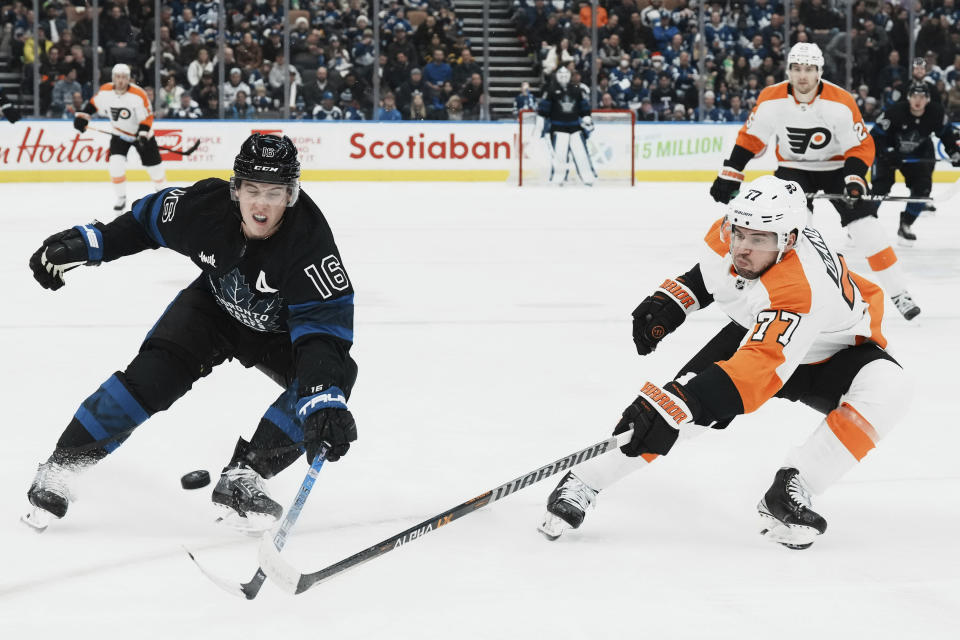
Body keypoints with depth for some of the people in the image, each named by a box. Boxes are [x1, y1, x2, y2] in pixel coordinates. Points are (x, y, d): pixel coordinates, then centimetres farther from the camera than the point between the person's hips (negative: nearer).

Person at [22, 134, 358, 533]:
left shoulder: (309, 241, -37)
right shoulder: (204, 205, -27)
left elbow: (323, 326, -43)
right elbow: (144, 222, -5)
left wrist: (326, 400, -57)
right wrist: (82, 243, -7)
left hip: (279, 330, -1)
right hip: (215, 305, 1)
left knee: (335, 373, -26)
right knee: (158, 370, -21)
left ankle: (242, 477, -18)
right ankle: (65, 462, -10)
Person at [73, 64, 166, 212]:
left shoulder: (138, 95, -25)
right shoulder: (105, 91, -13)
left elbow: (147, 117, -23)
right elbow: (93, 104, 5)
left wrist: (143, 135, -34)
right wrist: (82, 117, -4)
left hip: (141, 134, -2)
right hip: (119, 134, 2)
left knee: (153, 165, 4)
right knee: (116, 164, -18)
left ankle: (160, 189, 36)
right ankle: (121, 198, -2)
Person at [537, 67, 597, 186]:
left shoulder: (576, 90, 11)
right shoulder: (550, 90, -1)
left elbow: (584, 107, 18)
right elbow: (543, 109, -2)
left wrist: (587, 119, 11)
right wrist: (541, 124, -6)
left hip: (575, 126, 3)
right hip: (558, 128, -3)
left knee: (581, 153, -2)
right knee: (559, 154, -10)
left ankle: (589, 177, 2)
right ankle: (557, 179, -2)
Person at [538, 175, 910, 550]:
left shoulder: (801, 290, -44)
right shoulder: (729, 234, -22)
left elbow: (757, 370, -53)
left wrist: (674, 407, -61)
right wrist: (670, 301, -4)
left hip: (835, 350, -5)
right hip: (755, 332, 5)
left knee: (887, 389, -35)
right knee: (689, 397, -18)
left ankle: (789, 493, -29)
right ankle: (583, 483, -9)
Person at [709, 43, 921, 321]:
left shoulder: (841, 102, -23)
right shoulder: (771, 100, -17)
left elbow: (862, 146, -16)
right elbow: (749, 138, -6)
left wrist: (855, 180, -31)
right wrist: (729, 176, -9)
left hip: (837, 167, -1)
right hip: (794, 169, 2)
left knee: (864, 223, -13)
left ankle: (898, 292, -4)